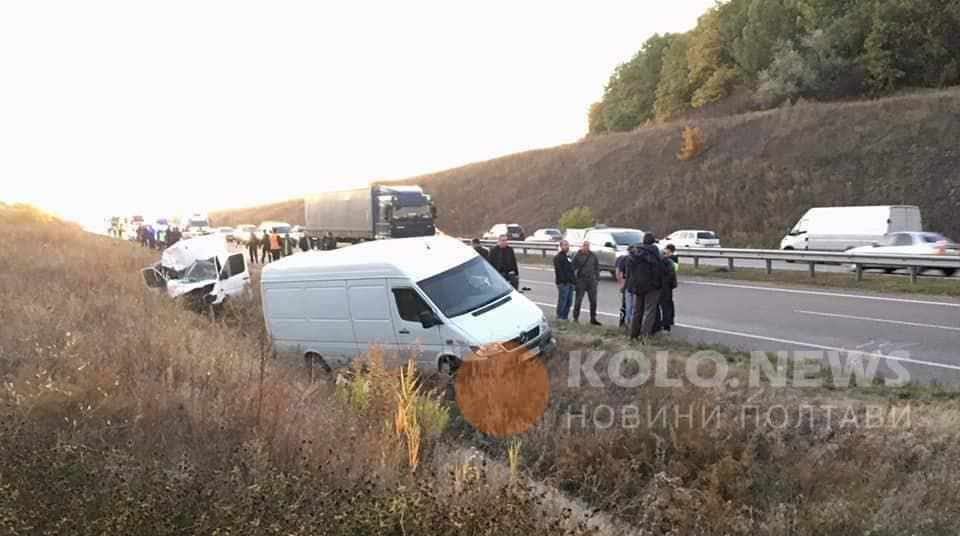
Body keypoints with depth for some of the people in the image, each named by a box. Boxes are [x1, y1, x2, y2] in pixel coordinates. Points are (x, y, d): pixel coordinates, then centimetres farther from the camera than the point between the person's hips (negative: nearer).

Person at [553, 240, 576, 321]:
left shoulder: (568, 257, 22)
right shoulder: (558, 257, -6)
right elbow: (559, 271, -15)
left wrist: (574, 281, 17)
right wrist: (563, 281, -22)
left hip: (570, 283, 9)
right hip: (563, 283, -9)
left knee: (569, 302, 10)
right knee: (562, 301, -7)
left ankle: (565, 317, 18)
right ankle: (559, 317, -1)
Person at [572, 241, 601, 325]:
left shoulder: (593, 256, 5)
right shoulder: (578, 256, -4)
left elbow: (597, 267, 12)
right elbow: (573, 267, -1)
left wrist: (597, 277, 7)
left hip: (591, 280, 3)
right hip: (581, 280, -3)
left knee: (593, 300, 7)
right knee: (578, 299, 0)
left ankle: (593, 318, 17)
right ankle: (575, 317, 10)